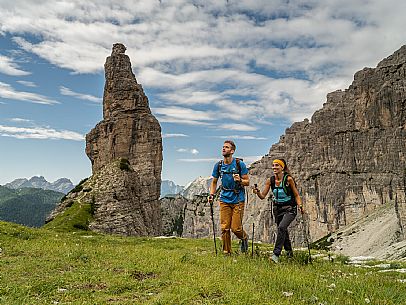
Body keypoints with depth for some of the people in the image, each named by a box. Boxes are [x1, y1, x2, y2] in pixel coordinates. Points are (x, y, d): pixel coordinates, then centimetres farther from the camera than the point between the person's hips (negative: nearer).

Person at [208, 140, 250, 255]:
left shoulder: (240, 164, -8)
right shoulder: (218, 165, 1)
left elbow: (247, 182, -3)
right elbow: (214, 182, 14)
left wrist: (239, 180, -24)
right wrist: (211, 195, -1)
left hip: (238, 200, -3)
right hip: (224, 199, 3)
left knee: (236, 228, -5)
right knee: (224, 228, 0)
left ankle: (244, 238, 29)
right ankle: (226, 252, 16)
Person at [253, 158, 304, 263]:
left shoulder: (288, 179, -13)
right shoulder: (270, 180, -3)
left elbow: (296, 195, -4)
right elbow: (263, 196, -2)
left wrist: (300, 206, -18)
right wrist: (257, 192, -22)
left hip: (290, 209, -5)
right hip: (278, 209, 5)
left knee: (281, 227, -26)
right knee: (283, 231, 17)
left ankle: (276, 254, -23)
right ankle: (289, 251, 44)